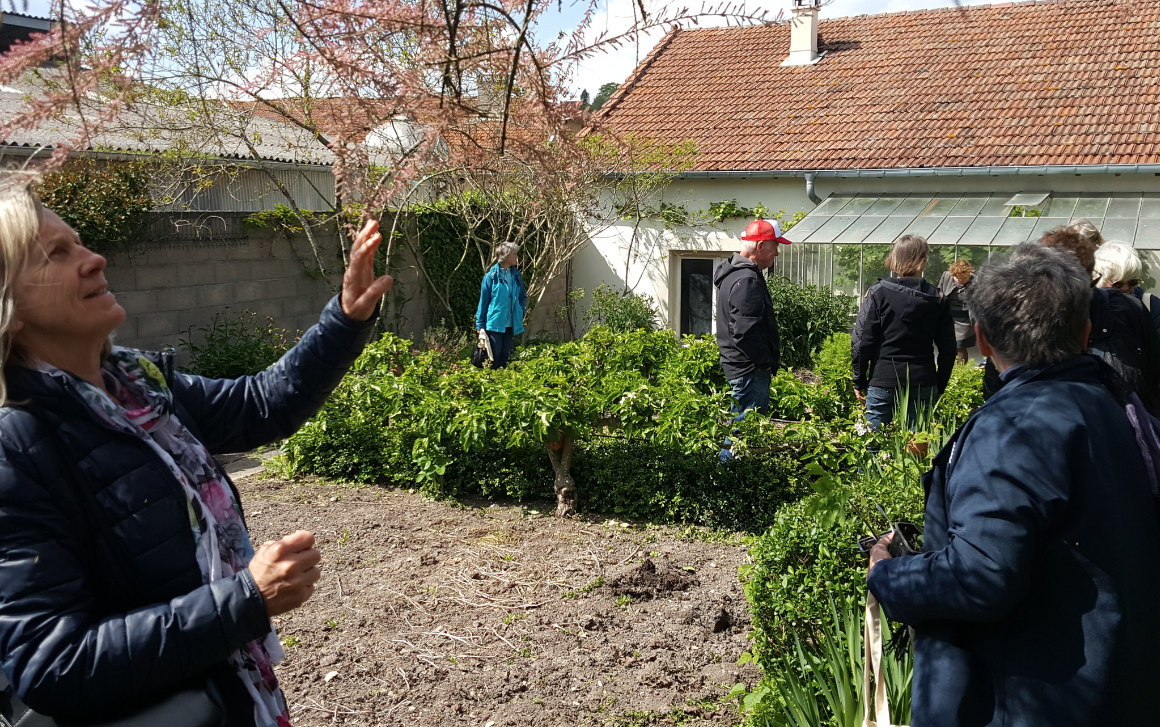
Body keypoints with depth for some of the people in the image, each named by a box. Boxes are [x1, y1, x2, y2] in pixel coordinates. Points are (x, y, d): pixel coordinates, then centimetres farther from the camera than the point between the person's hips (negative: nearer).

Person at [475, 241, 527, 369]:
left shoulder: (516, 275, 5)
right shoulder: (491, 276, -9)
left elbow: (523, 296, 20)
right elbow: (483, 302, -4)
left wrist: (521, 313, 4)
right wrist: (480, 327, -5)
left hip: (511, 325, 5)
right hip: (494, 324, -5)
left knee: (504, 358, 12)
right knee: (493, 359, -1)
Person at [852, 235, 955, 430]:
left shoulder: (879, 293, -6)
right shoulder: (937, 299, 3)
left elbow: (862, 341, -7)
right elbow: (948, 348, 6)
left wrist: (859, 381, 3)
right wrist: (939, 387, 16)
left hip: (882, 382, -2)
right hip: (923, 384, 3)